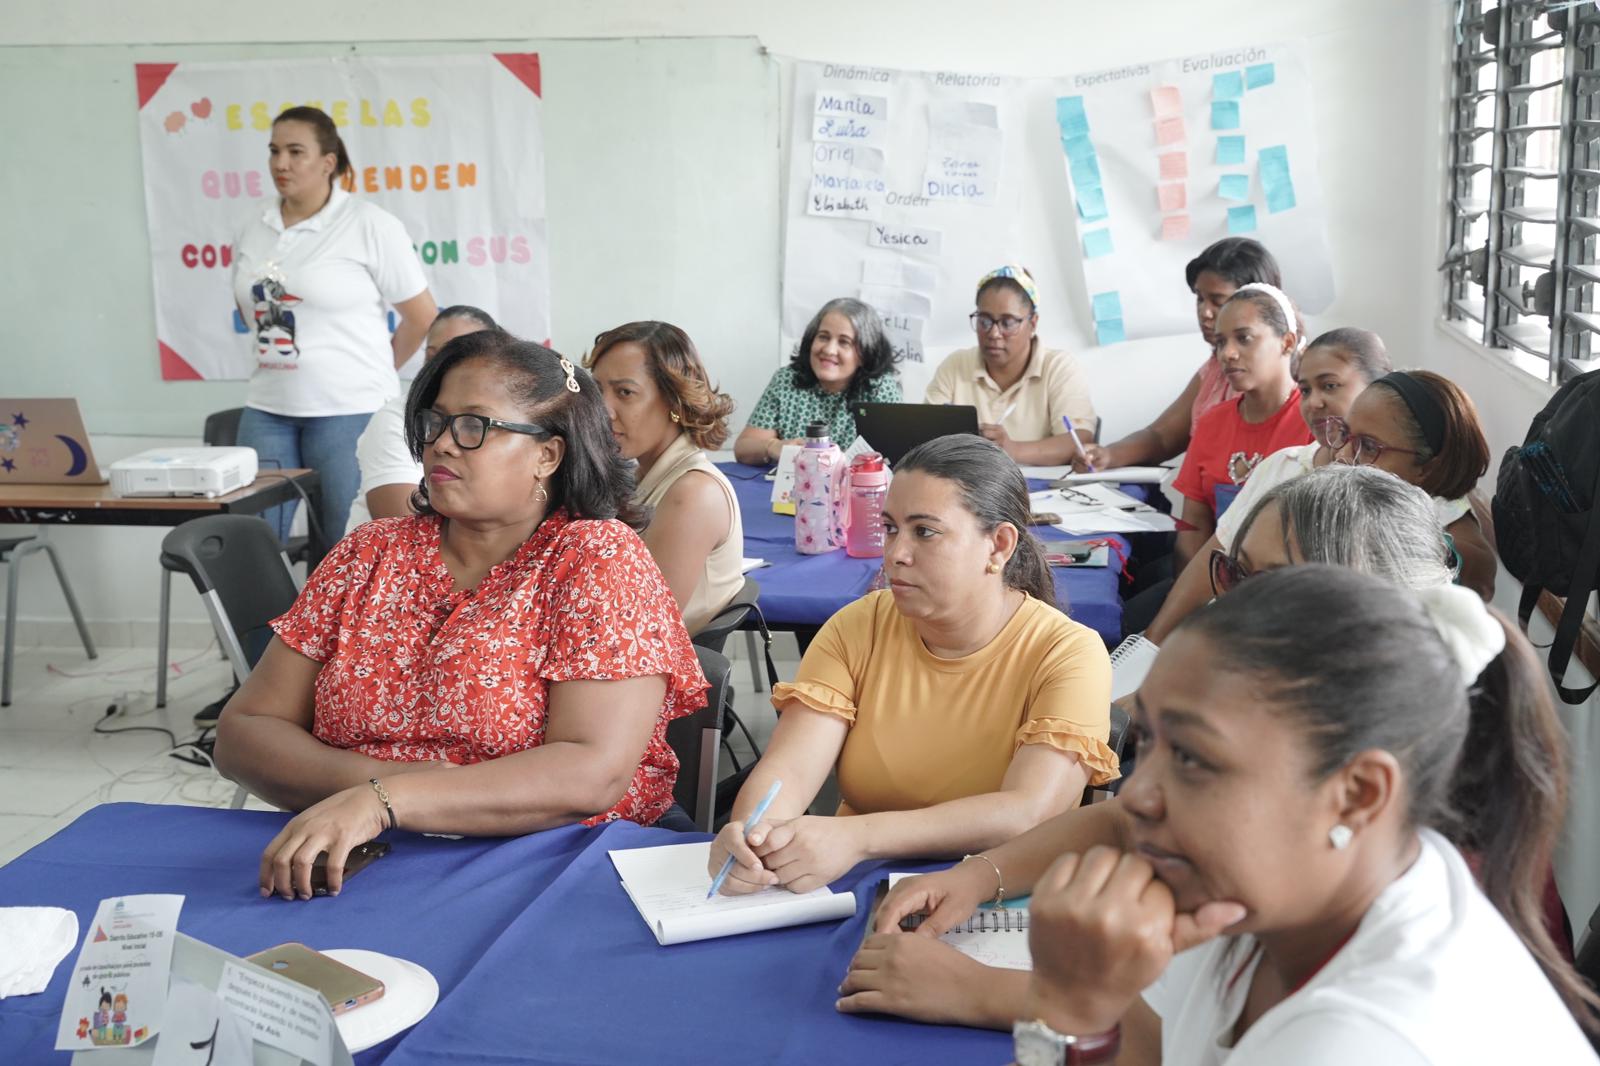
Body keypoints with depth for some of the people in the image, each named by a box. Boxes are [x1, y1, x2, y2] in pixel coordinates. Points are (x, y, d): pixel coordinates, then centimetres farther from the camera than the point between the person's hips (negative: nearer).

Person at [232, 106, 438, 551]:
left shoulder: (369, 225, -7)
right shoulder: (254, 227, 10)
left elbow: (422, 315, -3)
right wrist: (276, 351, 16)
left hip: (349, 410, -5)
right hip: (267, 409, 5)